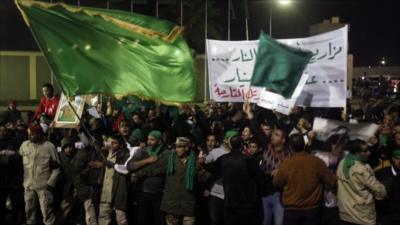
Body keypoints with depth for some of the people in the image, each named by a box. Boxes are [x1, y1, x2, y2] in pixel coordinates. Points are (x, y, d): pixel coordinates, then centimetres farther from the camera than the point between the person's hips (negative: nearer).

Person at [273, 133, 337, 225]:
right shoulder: (317, 162, -11)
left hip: (291, 209, -1)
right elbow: (332, 181, -3)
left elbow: (277, 183, 2)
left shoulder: (286, 163, -13)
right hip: (312, 209, 1)